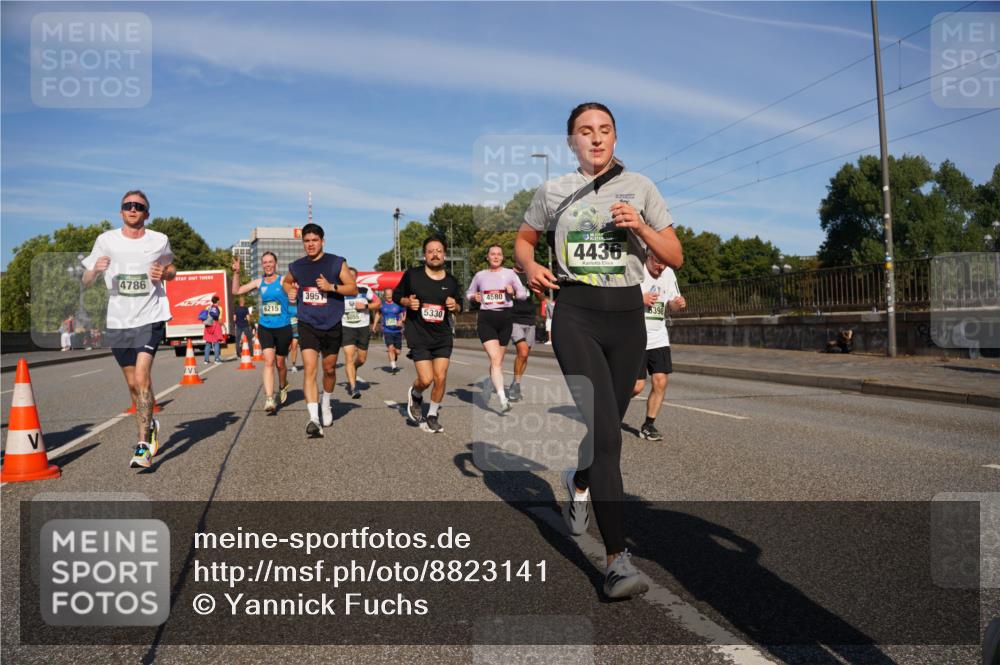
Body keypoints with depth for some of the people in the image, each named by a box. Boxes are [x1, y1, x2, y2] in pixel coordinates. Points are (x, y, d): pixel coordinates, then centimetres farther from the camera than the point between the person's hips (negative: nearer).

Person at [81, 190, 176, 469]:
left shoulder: (159, 241, 1)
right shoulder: (106, 240, 2)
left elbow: (172, 270, 19)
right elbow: (86, 281, 5)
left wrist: (164, 273, -5)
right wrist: (96, 269, -18)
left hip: (150, 318, -2)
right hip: (118, 321, 3)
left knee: (141, 377, -17)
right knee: (133, 383, 12)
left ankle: (143, 446, -13)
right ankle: (149, 425, 37)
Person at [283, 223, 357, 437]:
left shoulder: (337, 263, -3)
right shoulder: (297, 266, 6)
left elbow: (353, 289, -6)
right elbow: (286, 282, 28)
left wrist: (331, 286, -21)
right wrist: (290, 291, 7)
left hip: (332, 325, 0)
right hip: (307, 325, 1)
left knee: (329, 369, 14)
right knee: (309, 369, -14)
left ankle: (326, 403, 42)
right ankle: (314, 419, -20)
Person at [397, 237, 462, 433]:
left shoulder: (451, 281, 5)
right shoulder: (412, 275, -4)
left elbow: (459, 305, 17)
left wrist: (455, 306, -6)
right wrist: (408, 302, -13)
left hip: (443, 337, 3)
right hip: (418, 336, -3)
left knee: (440, 378, -3)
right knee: (426, 379, -11)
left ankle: (432, 415, 18)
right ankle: (415, 395, 25)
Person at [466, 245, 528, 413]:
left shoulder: (509, 273, 6)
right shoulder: (480, 275, 9)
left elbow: (523, 294, 8)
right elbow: (469, 293, 21)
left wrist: (513, 292, -13)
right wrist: (474, 297, -2)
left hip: (505, 318, 2)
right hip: (486, 319, -2)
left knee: (499, 360, 11)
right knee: (495, 359, -17)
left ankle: (488, 383, 41)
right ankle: (503, 400, -24)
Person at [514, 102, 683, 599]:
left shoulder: (639, 187, 7)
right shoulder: (554, 191, 7)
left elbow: (675, 258, 6)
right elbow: (523, 240, 21)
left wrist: (640, 227, -12)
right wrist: (531, 267, -1)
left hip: (626, 315, 2)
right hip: (576, 315, -2)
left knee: (607, 425, 13)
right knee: (605, 432, -16)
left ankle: (578, 483, 48)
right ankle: (618, 560, -13)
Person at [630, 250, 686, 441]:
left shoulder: (668, 273, 6)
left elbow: (671, 304, 15)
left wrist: (678, 304, -8)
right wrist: (640, 299, -23)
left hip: (658, 338, 5)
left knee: (660, 381, -3)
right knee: (637, 386, -7)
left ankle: (648, 425, 13)